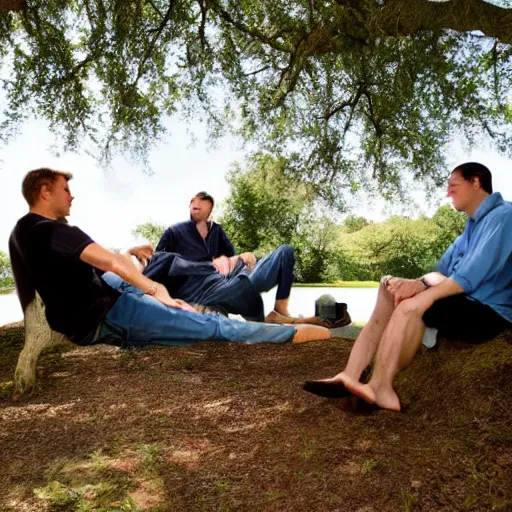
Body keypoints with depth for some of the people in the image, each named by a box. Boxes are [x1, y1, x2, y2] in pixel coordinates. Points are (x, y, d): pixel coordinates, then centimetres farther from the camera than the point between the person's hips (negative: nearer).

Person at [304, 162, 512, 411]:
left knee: (411, 305, -31)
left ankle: (379, 388, -21)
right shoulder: (473, 225, 21)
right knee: (389, 292, -4)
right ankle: (351, 377, -16)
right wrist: (419, 282, -9)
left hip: (489, 312, -9)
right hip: (466, 304, 9)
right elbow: (444, 271, 11)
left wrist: (424, 293, -19)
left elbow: (471, 276, -21)